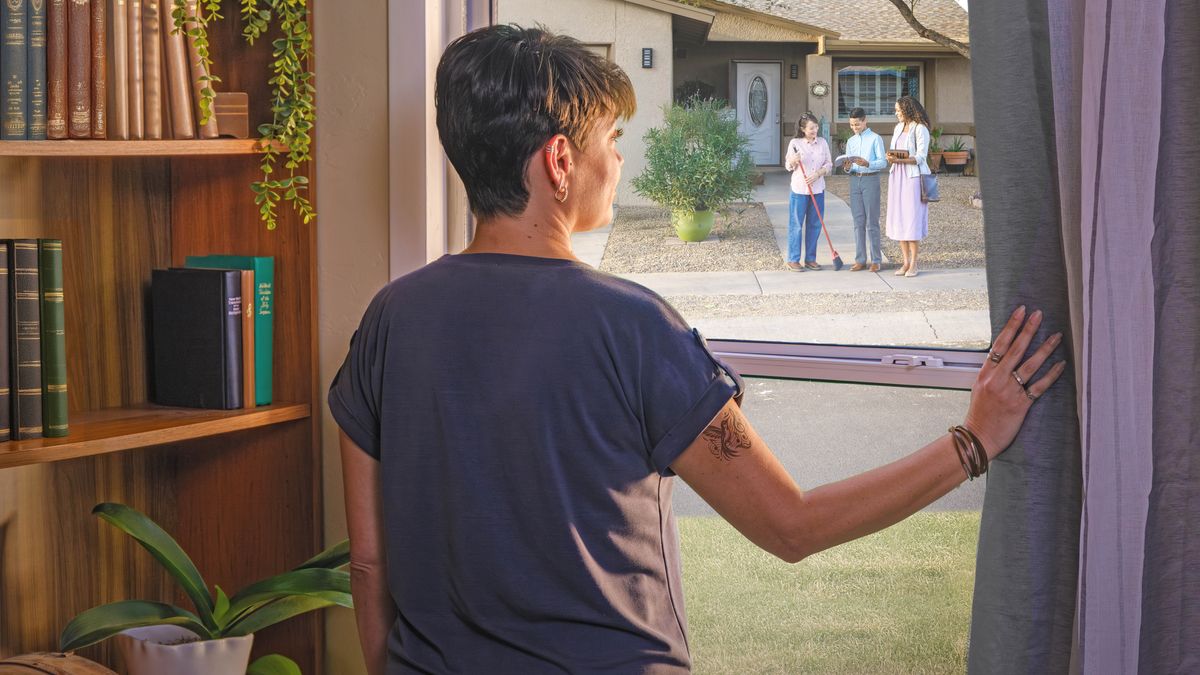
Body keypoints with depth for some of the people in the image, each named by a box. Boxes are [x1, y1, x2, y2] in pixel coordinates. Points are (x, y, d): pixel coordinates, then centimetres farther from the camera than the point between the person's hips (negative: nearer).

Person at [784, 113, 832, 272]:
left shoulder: (822, 143, 6)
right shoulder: (795, 143, -3)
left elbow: (829, 165, 8)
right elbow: (788, 166, 2)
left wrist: (818, 173, -11)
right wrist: (794, 161, -20)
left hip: (817, 189, 4)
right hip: (799, 189, -3)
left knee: (815, 225, 6)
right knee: (796, 224, -1)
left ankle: (810, 259, 16)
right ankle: (793, 260, 4)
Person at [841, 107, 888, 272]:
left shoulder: (875, 139, -1)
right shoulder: (850, 141, 15)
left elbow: (883, 162, -8)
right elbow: (848, 166, 15)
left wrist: (867, 164, -24)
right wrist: (847, 168, -8)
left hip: (871, 179, -5)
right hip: (855, 180, 5)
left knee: (872, 222, -5)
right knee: (858, 222, 5)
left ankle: (876, 260, -1)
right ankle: (860, 260, 7)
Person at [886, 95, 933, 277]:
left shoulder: (920, 129, -7)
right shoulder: (898, 128, 16)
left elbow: (921, 157, -13)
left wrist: (900, 160, -23)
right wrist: (891, 158, -5)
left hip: (913, 176, -7)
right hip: (897, 176, 7)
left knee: (912, 219, -6)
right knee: (898, 219, 4)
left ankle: (913, 264, -3)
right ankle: (905, 262, 7)